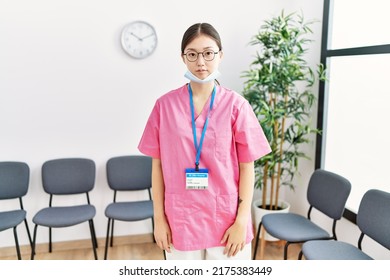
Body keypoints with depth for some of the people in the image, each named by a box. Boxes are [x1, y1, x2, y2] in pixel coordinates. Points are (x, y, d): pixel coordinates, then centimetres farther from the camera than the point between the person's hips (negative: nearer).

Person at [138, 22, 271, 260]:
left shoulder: (236, 104, -5)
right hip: (180, 220, 1)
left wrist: (242, 221, -6)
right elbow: (158, 165, 3)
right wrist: (159, 218, 2)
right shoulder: (165, 105, -2)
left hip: (226, 219, -1)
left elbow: (247, 167, -2)